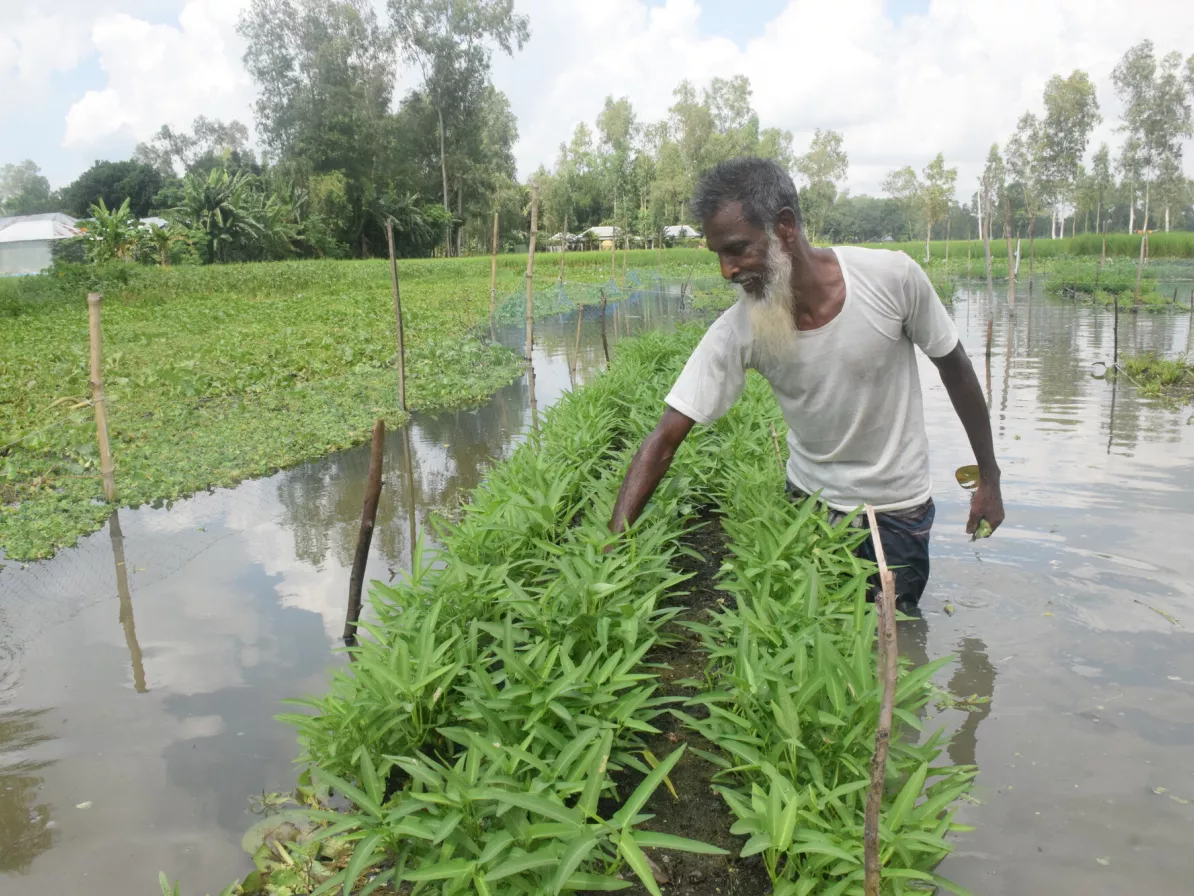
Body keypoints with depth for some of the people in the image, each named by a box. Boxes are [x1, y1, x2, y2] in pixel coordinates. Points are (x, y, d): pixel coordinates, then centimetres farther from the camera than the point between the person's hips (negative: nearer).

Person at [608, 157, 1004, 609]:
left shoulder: (892, 277, -22)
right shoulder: (736, 332, -21)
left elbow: (955, 368, -6)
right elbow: (664, 440, -21)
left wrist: (989, 478, 1)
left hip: (899, 508, -1)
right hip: (810, 501, 1)